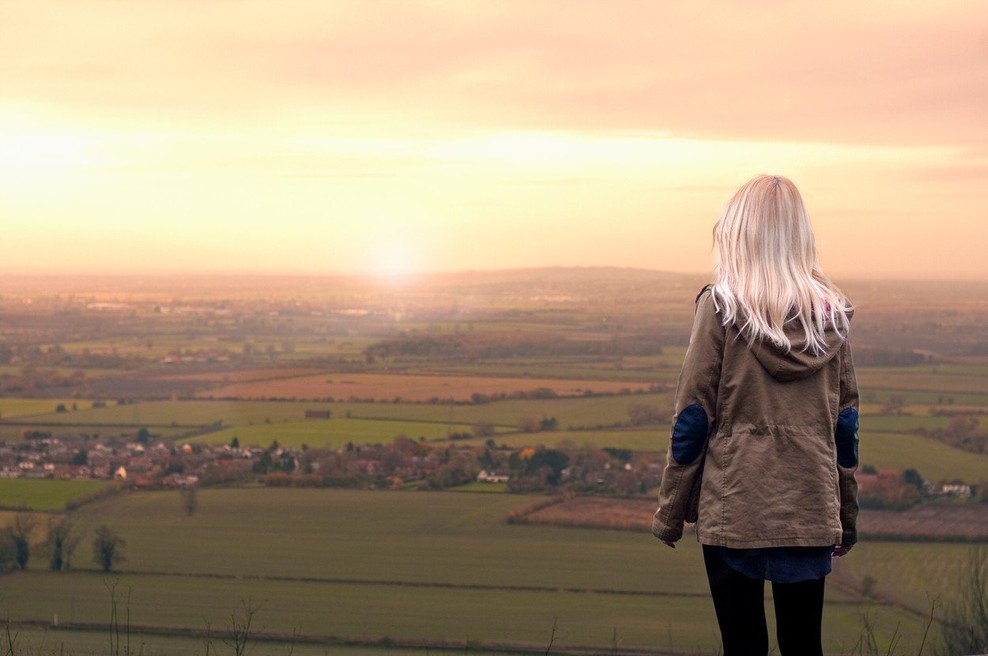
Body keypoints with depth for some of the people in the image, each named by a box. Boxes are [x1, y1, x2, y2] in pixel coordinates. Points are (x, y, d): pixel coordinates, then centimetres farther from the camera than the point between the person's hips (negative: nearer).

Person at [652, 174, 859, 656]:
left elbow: (692, 419, -7)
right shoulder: (831, 314, 3)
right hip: (811, 512, 3)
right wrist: (847, 516, 15)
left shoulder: (721, 307, -7)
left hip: (735, 510, -3)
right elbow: (845, 423, 7)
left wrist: (670, 511, 1)